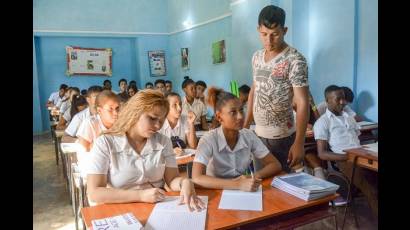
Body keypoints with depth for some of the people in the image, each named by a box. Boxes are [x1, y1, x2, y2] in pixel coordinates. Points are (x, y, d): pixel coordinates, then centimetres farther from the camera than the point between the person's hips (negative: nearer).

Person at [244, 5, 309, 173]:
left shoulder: (295, 60, -14)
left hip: (281, 137, -6)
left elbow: (302, 103, -17)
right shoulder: (256, 57, 6)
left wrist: (299, 143, -22)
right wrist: (246, 126, 13)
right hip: (258, 133, 6)